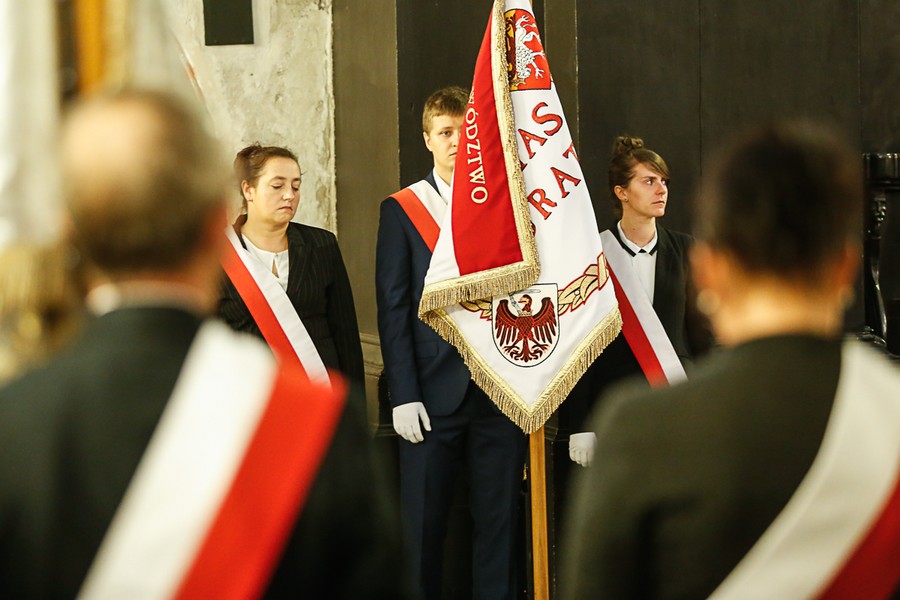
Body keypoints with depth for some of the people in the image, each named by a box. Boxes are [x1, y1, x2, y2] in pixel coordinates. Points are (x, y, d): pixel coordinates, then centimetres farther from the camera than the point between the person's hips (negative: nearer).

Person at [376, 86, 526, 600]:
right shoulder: (401, 210, 4)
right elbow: (393, 308, 0)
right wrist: (403, 394, -8)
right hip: (433, 393, -1)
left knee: (499, 522, 5)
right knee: (423, 524, 2)